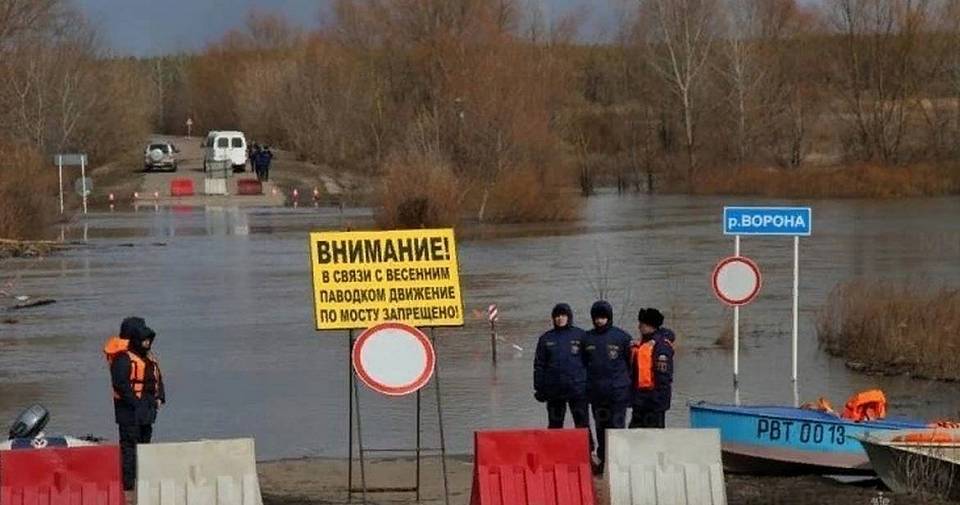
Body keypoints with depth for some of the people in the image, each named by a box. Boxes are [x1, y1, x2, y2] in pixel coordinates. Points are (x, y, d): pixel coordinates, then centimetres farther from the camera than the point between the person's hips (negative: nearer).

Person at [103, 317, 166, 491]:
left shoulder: (149, 358, 16)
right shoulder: (123, 359, -13)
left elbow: (158, 379, 22)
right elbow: (120, 384, -21)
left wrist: (159, 397, 7)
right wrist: (135, 402, -22)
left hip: (147, 409, 9)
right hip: (129, 409, -9)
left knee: (144, 442, 15)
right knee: (129, 444, -9)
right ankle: (127, 481, -10)